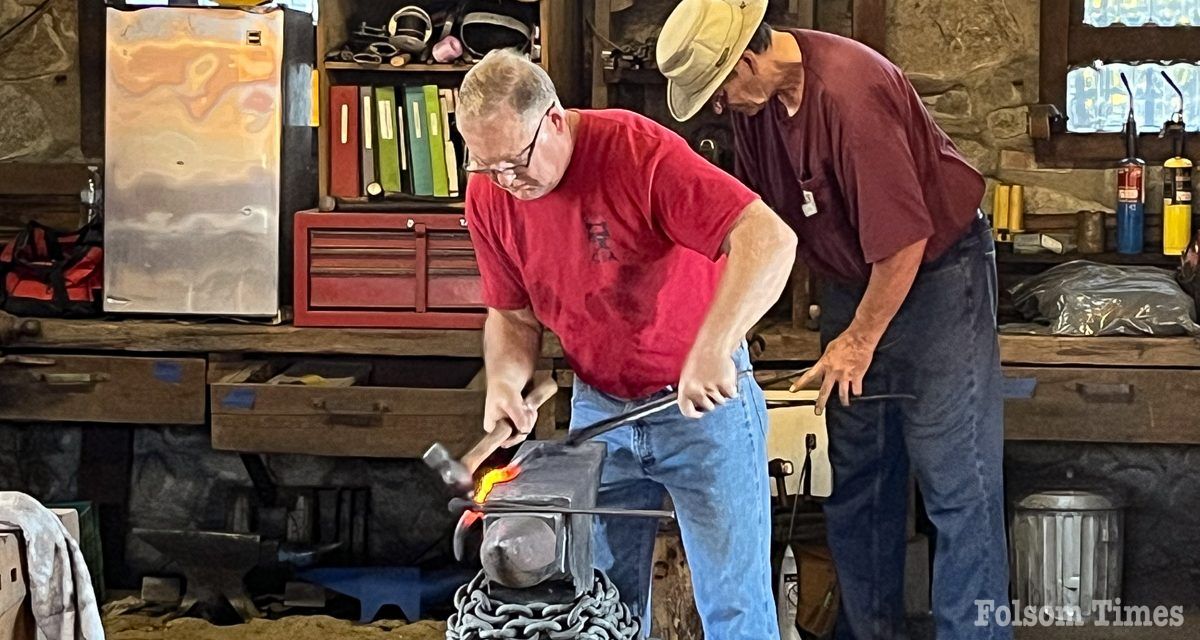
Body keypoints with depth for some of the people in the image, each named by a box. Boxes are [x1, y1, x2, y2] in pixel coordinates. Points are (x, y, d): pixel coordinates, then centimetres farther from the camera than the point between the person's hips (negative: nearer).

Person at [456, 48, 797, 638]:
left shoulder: (638, 150, -24)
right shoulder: (488, 196, -6)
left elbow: (769, 239, -33)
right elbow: (512, 314, 7)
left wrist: (712, 348, -44)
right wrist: (505, 381, -14)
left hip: (704, 399, -5)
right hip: (598, 407, 5)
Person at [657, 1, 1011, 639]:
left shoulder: (849, 91, -30)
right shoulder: (755, 100, -3)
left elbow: (904, 239, -26)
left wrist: (859, 340, -15)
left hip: (936, 271, -8)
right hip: (853, 278, 8)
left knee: (953, 477, -7)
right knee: (854, 473, 12)